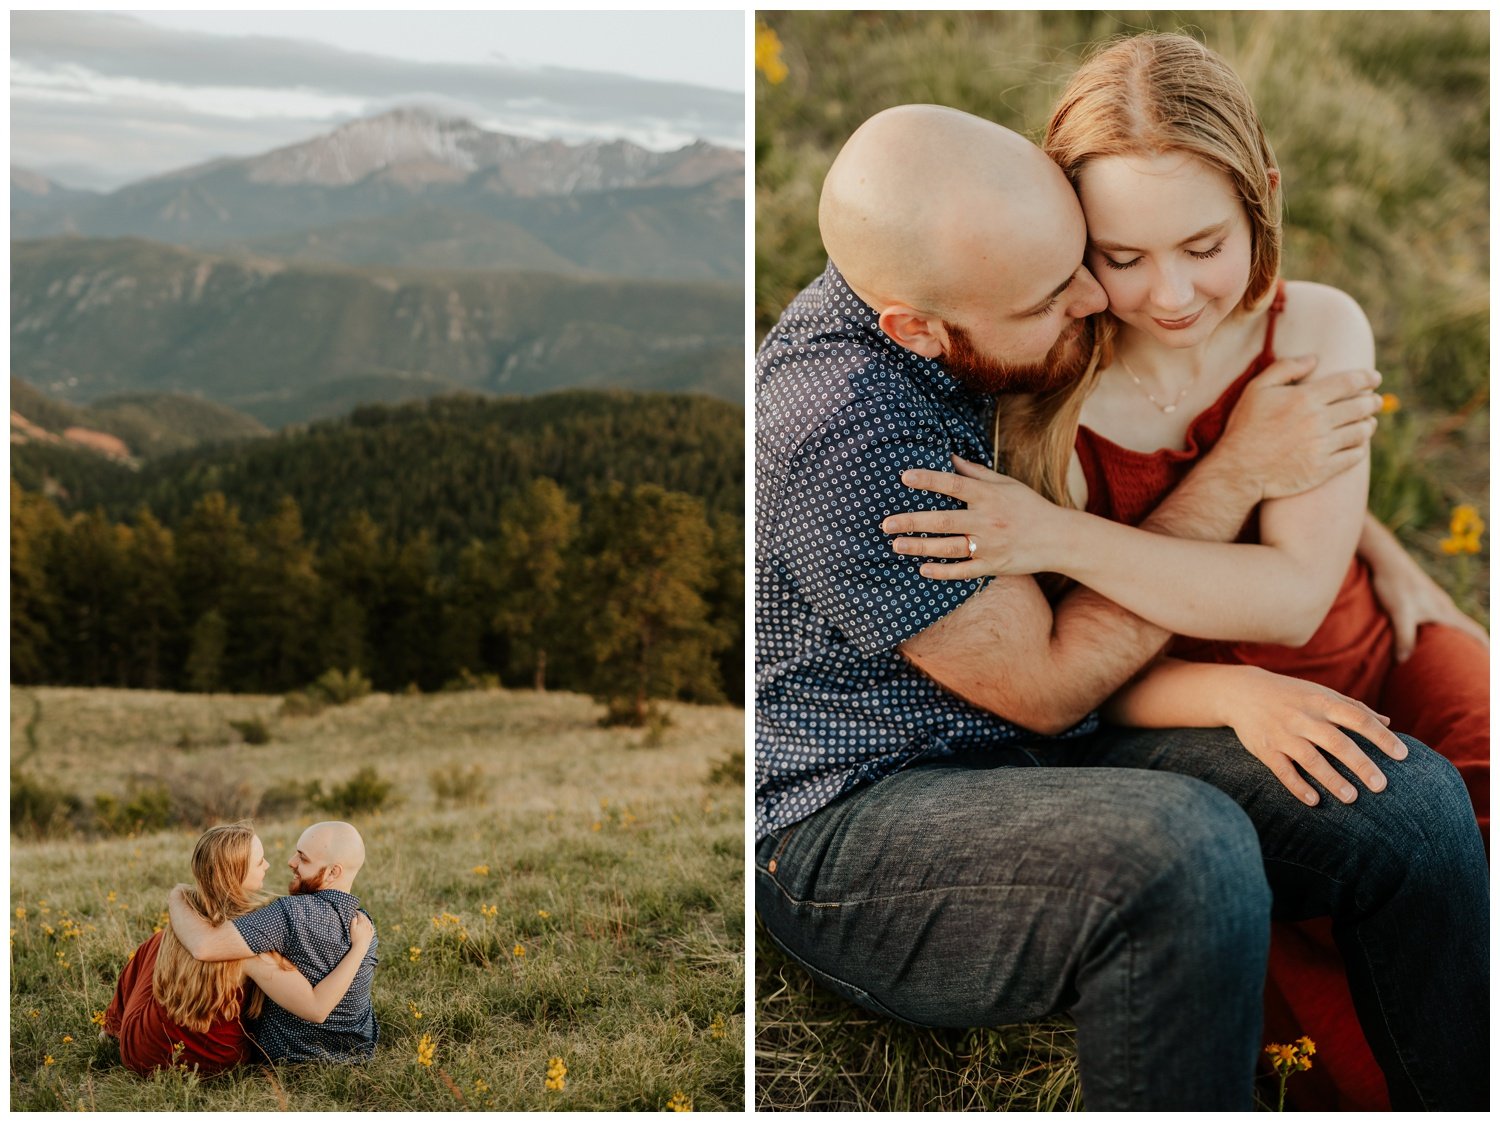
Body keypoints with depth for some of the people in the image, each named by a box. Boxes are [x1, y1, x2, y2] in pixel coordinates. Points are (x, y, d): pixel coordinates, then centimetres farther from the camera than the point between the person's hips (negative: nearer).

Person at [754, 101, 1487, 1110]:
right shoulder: (841, 430, -27)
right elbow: (1048, 686, -18)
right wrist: (1240, 474, -16)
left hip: (1031, 754, 8)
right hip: (848, 827, -8)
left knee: (1409, 799, -9)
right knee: (1187, 853, -36)